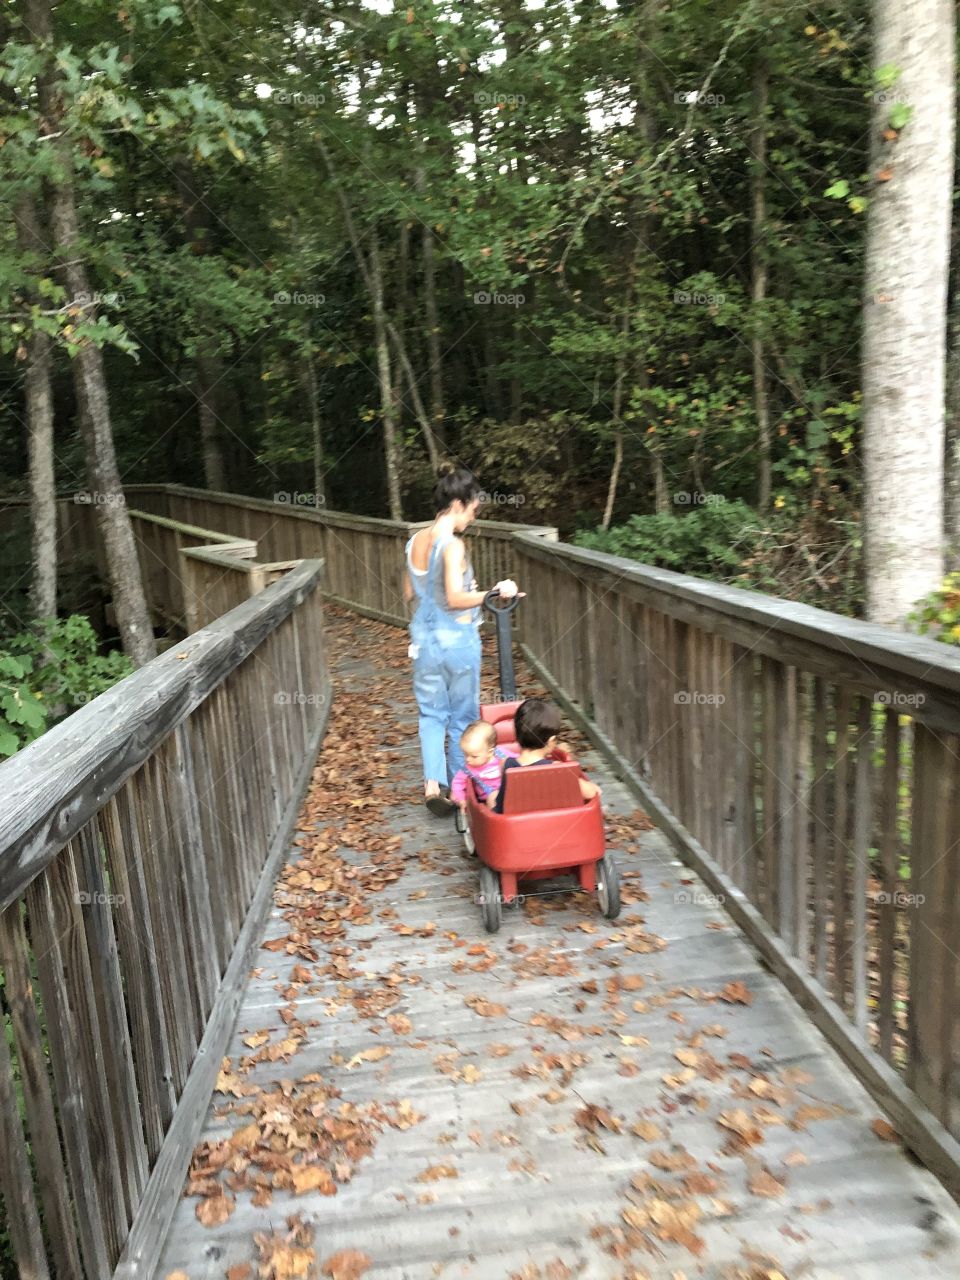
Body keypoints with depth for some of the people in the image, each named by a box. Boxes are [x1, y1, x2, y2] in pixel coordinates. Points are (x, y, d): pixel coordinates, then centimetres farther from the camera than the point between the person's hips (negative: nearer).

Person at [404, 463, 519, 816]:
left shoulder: (415, 541, 4)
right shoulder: (452, 545, -19)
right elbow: (456, 599, -26)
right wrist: (495, 591, -21)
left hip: (424, 640, 6)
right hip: (457, 641, -6)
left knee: (431, 714, 15)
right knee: (463, 717, 11)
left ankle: (432, 783, 2)